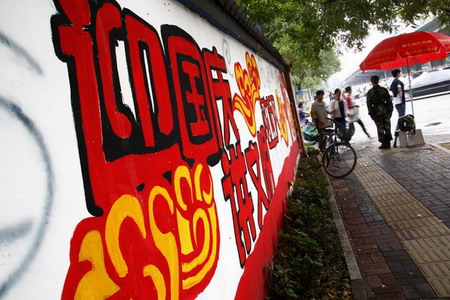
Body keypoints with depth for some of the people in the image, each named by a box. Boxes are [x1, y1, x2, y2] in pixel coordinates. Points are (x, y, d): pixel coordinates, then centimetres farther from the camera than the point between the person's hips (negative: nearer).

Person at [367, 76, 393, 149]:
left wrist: (371, 114, -1)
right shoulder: (384, 90, 2)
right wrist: (390, 110, 10)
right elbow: (389, 101, 4)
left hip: (376, 112, -2)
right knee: (387, 127, 10)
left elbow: (369, 104, -6)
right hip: (385, 111, 3)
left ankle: (384, 143, 4)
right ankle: (388, 143, 12)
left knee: (380, 128, 3)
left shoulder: (370, 92, -5)